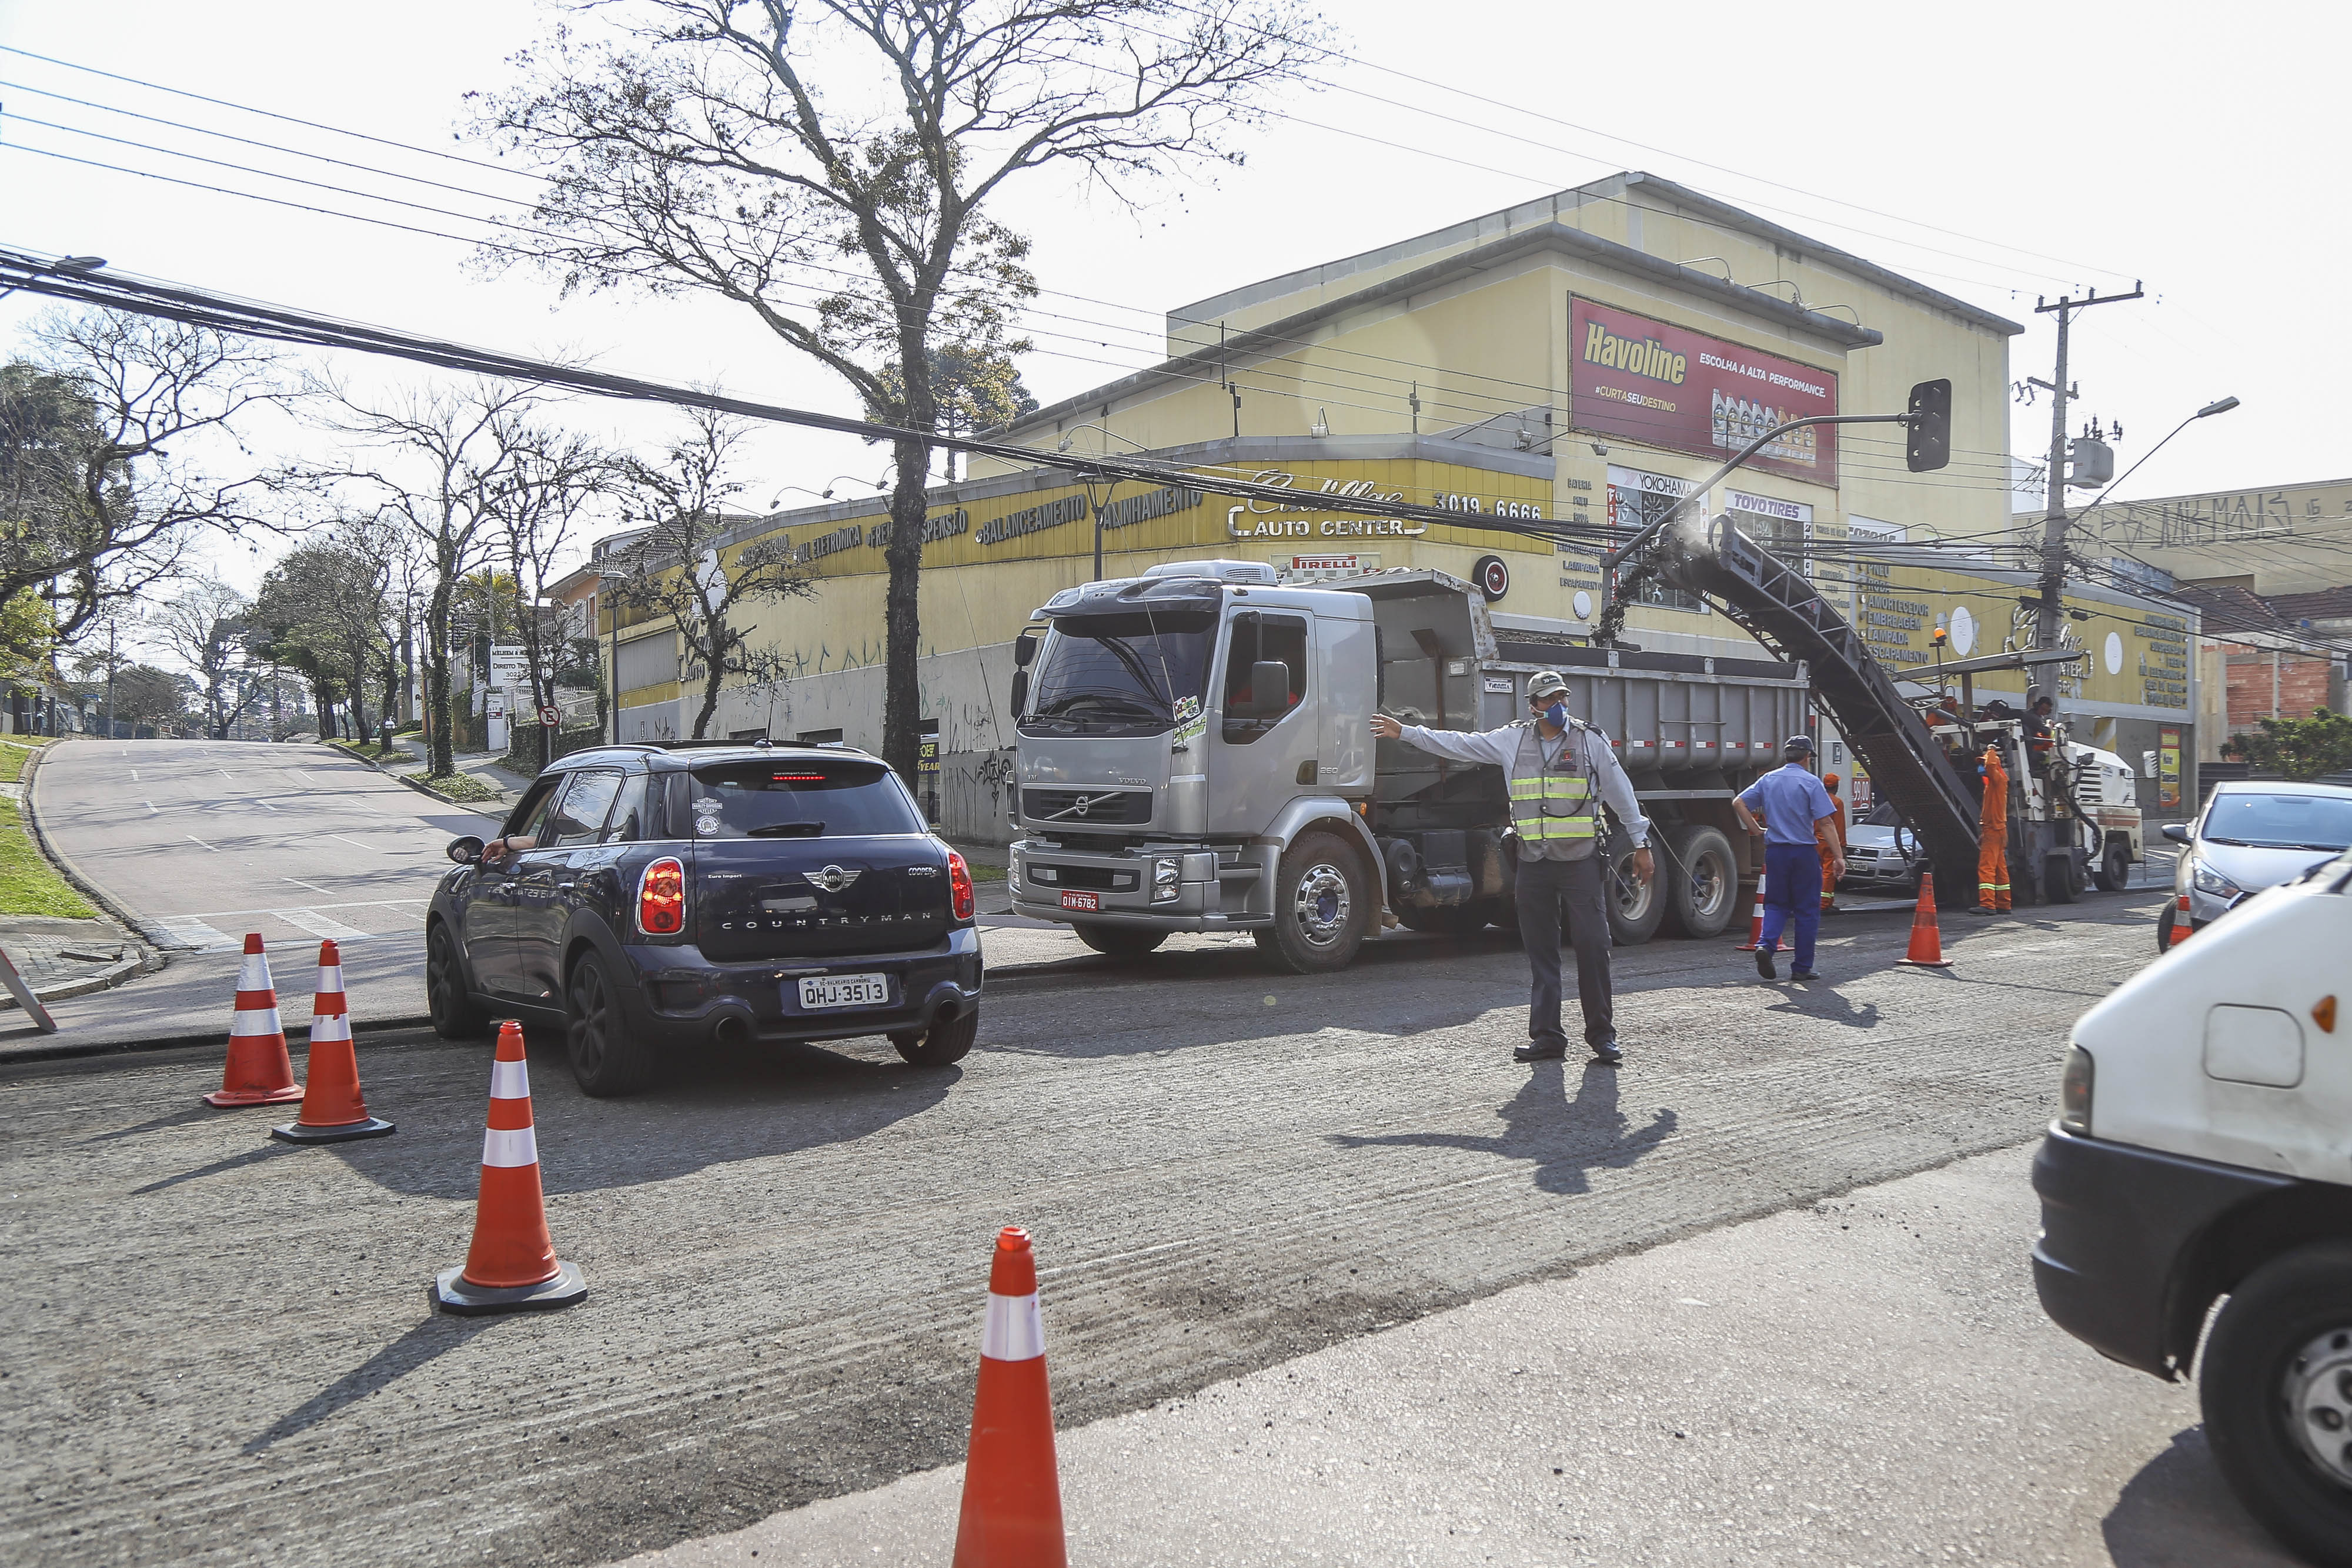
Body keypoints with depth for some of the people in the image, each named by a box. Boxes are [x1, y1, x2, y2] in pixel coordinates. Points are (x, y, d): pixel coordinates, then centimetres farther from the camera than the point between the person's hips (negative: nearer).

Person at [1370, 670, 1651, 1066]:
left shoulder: (1590, 740, 3)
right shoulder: (1512, 740, 9)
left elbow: (1621, 792, 6)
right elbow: (1459, 745, 12)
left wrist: (1641, 844, 6)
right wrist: (1405, 733, 9)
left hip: (1582, 860, -3)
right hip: (1534, 863, 3)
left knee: (1592, 945, -6)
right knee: (1541, 951, 5)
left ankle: (1602, 1035, 5)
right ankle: (1546, 1037, 12)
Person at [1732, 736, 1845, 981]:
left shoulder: (1768, 780, 7)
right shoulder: (1810, 782, -7)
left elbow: (1738, 803, 4)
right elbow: (1825, 823, -12)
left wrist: (1757, 830, 9)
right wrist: (1838, 856, -10)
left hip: (1775, 850, 4)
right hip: (1804, 851, -4)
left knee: (1776, 905, 14)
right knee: (1806, 910, 6)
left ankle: (1765, 945, -13)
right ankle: (1802, 968, 8)